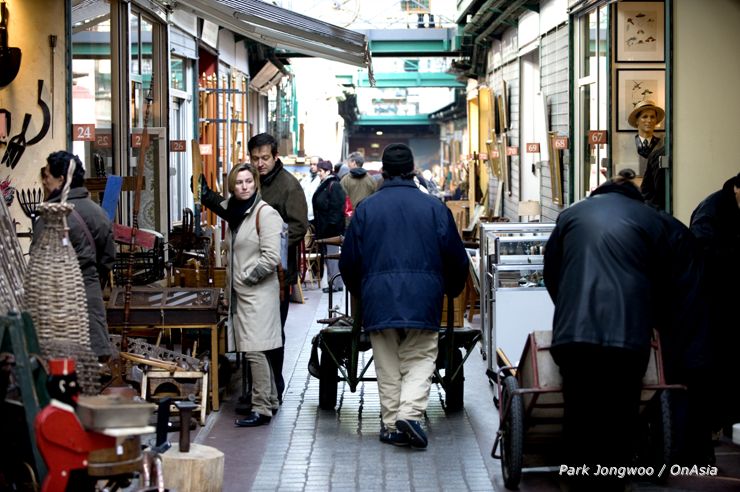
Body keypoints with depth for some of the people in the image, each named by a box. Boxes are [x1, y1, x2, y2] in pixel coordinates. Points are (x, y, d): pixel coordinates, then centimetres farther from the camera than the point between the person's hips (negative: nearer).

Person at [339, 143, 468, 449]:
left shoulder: (366, 208, 2)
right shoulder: (434, 207, 1)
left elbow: (348, 261, 6)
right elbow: (457, 259, 7)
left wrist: (359, 293, 24)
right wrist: (451, 291, 25)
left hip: (379, 300, 1)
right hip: (423, 299, -1)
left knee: (388, 367, 9)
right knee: (420, 361, 6)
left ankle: (391, 425, 9)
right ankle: (410, 413, -14)